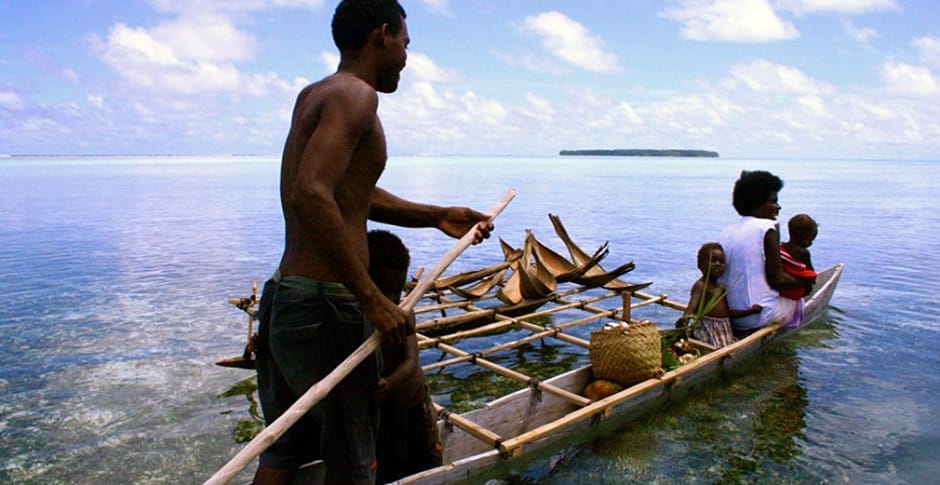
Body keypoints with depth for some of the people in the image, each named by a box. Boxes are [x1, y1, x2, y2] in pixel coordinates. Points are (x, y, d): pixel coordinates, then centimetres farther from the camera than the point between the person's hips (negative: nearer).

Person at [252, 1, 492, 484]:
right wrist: (372, 299, -25)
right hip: (325, 305, -9)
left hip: (283, 296, 9)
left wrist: (437, 217, 20)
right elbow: (311, 196, -28)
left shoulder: (313, 95, 16)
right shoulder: (355, 94, -13)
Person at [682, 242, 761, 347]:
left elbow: (727, 312, 20)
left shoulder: (721, 287, 17)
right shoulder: (700, 285, -10)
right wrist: (685, 318, -46)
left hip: (724, 330, 9)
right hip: (707, 329, -9)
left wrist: (750, 311, 17)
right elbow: (693, 303, -27)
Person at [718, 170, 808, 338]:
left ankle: (736, 332, 15)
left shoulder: (726, 231, 7)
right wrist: (803, 282, 5)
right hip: (758, 316, -6)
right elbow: (777, 280, -13)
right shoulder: (767, 228, -11)